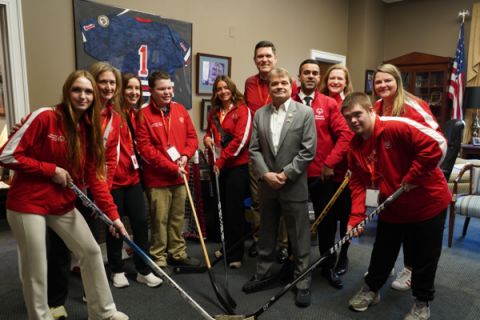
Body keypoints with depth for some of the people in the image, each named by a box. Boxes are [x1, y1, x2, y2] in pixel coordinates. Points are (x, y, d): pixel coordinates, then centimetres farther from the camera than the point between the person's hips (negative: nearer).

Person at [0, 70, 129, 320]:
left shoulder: (89, 129, 1)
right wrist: (52, 170, -15)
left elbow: (95, 175, -2)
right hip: (28, 204, -6)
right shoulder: (44, 117, -16)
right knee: (36, 268, 3)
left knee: (91, 251, 9)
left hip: (63, 204, 6)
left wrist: (112, 213, -9)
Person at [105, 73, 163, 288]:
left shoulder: (136, 114, 12)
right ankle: (117, 270, 27)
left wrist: (137, 162, 11)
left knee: (141, 221, 6)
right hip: (114, 179, -6)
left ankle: (143, 270, 19)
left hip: (132, 177, 6)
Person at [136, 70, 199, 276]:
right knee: (160, 220, 1)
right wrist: (171, 167, -15)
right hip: (157, 178, -5)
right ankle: (159, 260, 17)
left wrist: (185, 155, -9)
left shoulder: (180, 110, 7)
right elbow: (145, 148, -14)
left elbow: (192, 136, 10)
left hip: (180, 176, 5)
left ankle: (178, 253, 31)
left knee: (178, 218, 16)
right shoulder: (143, 115, -9)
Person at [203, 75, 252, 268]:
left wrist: (221, 161, -13)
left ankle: (236, 254, 9)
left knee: (234, 209, -2)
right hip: (218, 166, 6)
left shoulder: (242, 110, -7)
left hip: (236, 166, -6)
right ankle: (228, 247, 27)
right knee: (223, 207, 12)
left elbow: (241, 139, -14)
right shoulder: (214, 112, 13)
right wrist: (207, 139, 1)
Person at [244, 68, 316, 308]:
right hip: (266, 185, 4)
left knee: (299, 237, 5)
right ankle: (262, 272, 35)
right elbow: (254, 149, 4)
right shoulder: (259, 114, 7)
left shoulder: (305, 112, -3)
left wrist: (285, 174, -14)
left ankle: (303, 282, 20)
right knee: (266, 232, 18)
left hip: (294, 186, -3)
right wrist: (266, 174, -10)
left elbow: (308, 150, -9)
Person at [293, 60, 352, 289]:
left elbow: (345, 134, -4)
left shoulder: (329, 104, 1)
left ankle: (329, 267, 30)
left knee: (326, 220, 11)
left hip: (321, 174, 1)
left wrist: (330, 163, -10)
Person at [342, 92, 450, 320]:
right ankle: (371, 289, 39)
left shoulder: (396, 127, -24)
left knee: (425, 256, 11)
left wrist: (412, 178, -23)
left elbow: (437, 144, -29)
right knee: (382, 252, 17)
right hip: (391, 208, 5)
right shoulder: (355, 147, -3)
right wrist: (355, 217, -12)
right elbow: (359, 183, -2)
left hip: (428, 203, -5)